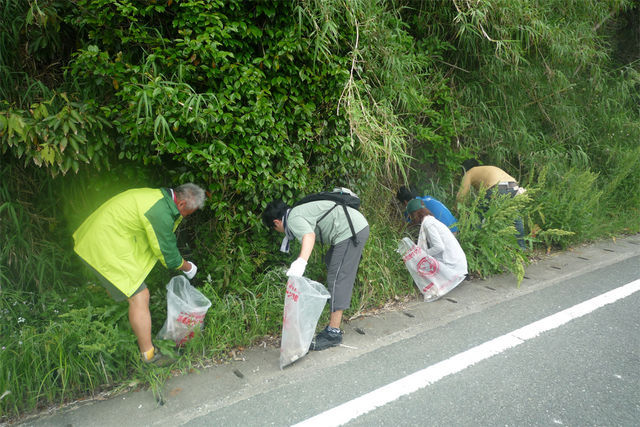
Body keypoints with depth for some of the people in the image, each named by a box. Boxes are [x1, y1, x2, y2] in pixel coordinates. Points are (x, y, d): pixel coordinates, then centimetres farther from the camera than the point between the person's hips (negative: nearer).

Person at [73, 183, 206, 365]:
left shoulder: (158, 195, 7)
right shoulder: (160, 213, -24)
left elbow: (165, 240, 21)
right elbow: (168, 255, -14)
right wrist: (188, 267, 3)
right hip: (106, 247, -11)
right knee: (139, 296, -8)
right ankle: (148, 355, 0)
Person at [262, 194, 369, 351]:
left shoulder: (293, 218, -10)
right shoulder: (300, 210, 22)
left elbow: (309, 235, -30)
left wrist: (301, 262, -45)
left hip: (350, 231, -11)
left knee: (337, 279, -8)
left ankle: (333, 333, -3)